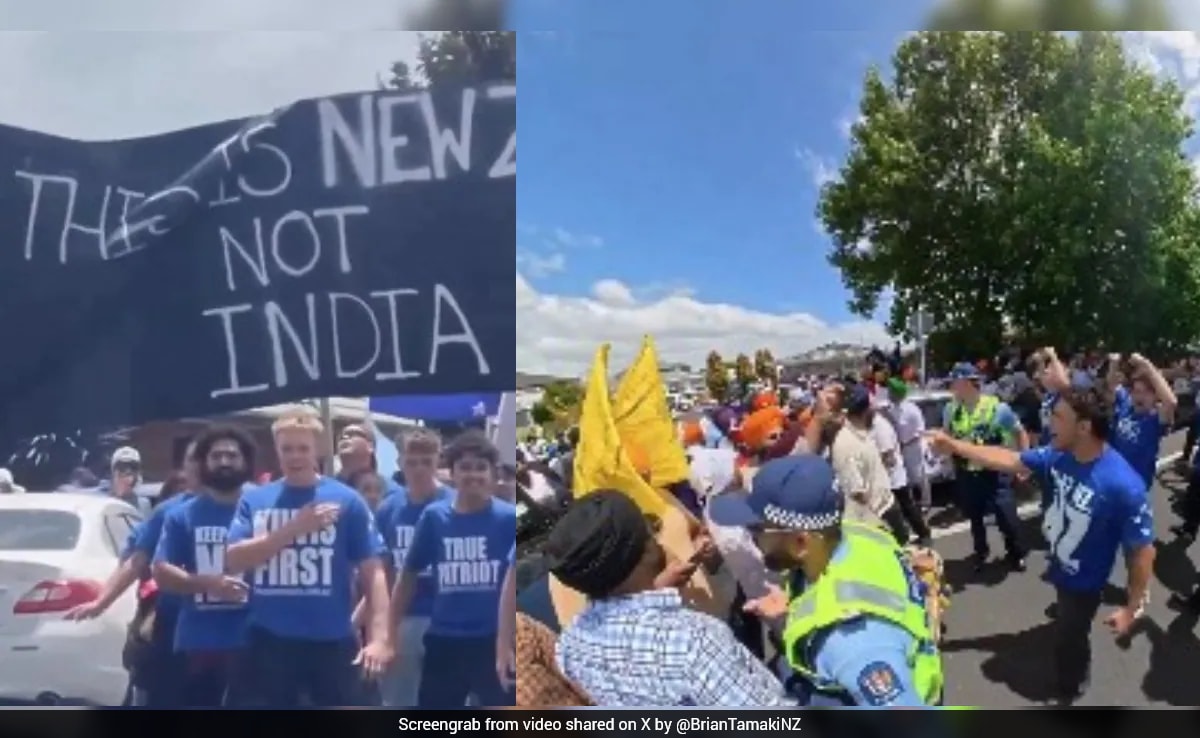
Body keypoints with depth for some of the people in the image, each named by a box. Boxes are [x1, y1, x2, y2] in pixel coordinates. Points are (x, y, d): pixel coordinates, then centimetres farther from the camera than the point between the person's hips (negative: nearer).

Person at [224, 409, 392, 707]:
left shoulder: (346, 501, -2)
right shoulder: (253, 500, 6)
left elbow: (372, 571, -4)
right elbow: (233, 560, -6)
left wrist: (379, 635, -15)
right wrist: (293, 528, -18)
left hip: (331, 641, -2)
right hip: (268, 641, 2)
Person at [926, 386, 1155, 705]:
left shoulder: (1124, 486, -39)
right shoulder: (1057, 455, -20)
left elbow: (1143, 551, -29)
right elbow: (1010, 460, -4)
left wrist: (1131, 609, -21)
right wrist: (954, 446, -7)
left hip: (1083, 581, -5)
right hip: (1056, 566, 5)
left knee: (1068, 639, 20)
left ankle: (1068, 689, 49)